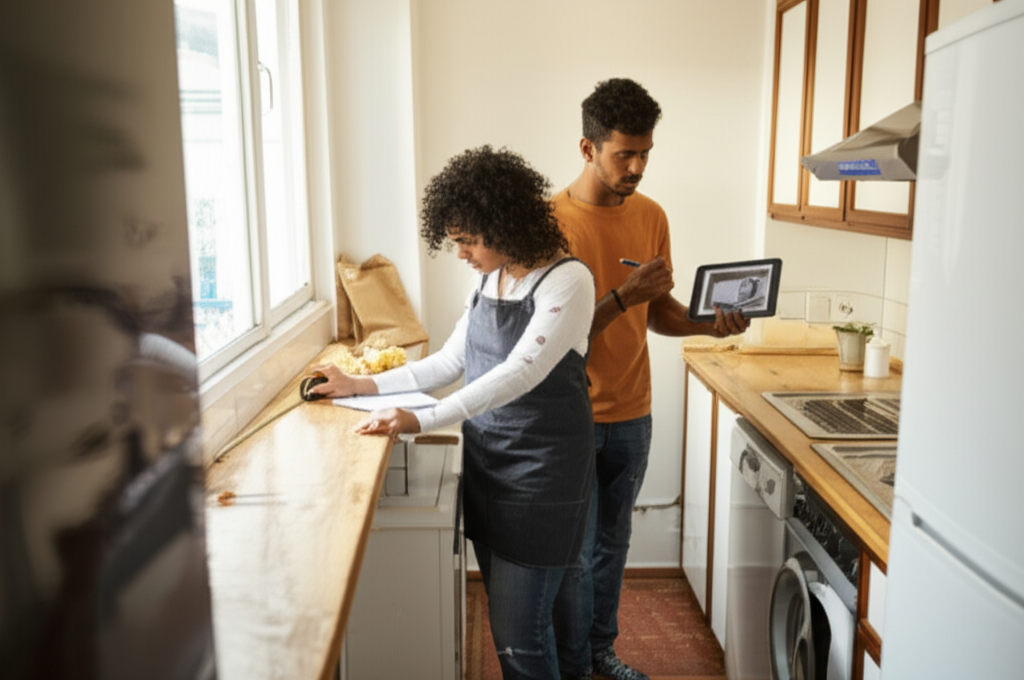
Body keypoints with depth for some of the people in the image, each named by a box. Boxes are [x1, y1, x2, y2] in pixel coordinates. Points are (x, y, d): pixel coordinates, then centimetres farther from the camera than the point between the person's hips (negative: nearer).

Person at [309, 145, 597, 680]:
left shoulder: (566, 280, -14)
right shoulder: (489, 279, 9)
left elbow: (519, 373, -25)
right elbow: (449, 362, 15)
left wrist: (421, 421, -30)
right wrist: (362, 386, 8)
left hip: (542, 471, -7)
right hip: (486, 461, 7)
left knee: (518, 636, -2)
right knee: (505, 620, 14)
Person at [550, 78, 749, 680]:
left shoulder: (652, 216, 4)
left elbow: (659, 312, 10)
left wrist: (709, 323, -8)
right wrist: (622, 298, -27)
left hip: (631, 415, 5)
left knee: (612, 544, 20)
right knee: (574, 555, 7)